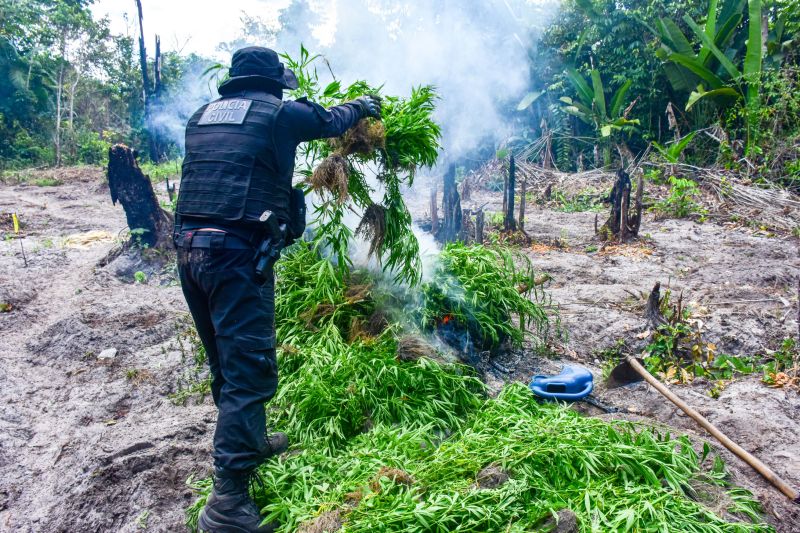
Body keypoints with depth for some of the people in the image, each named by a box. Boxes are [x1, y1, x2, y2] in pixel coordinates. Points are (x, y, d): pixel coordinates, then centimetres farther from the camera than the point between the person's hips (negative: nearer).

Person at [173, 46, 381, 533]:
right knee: (249, 369, -6)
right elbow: (332, 120, 19)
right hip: (237, 253, -7)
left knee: (227, 361, 20)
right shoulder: (279, 113, 2)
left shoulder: (203, 115, 18)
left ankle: (251, 442, 40)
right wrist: (364, 105, 39)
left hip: (190, 248, 8)